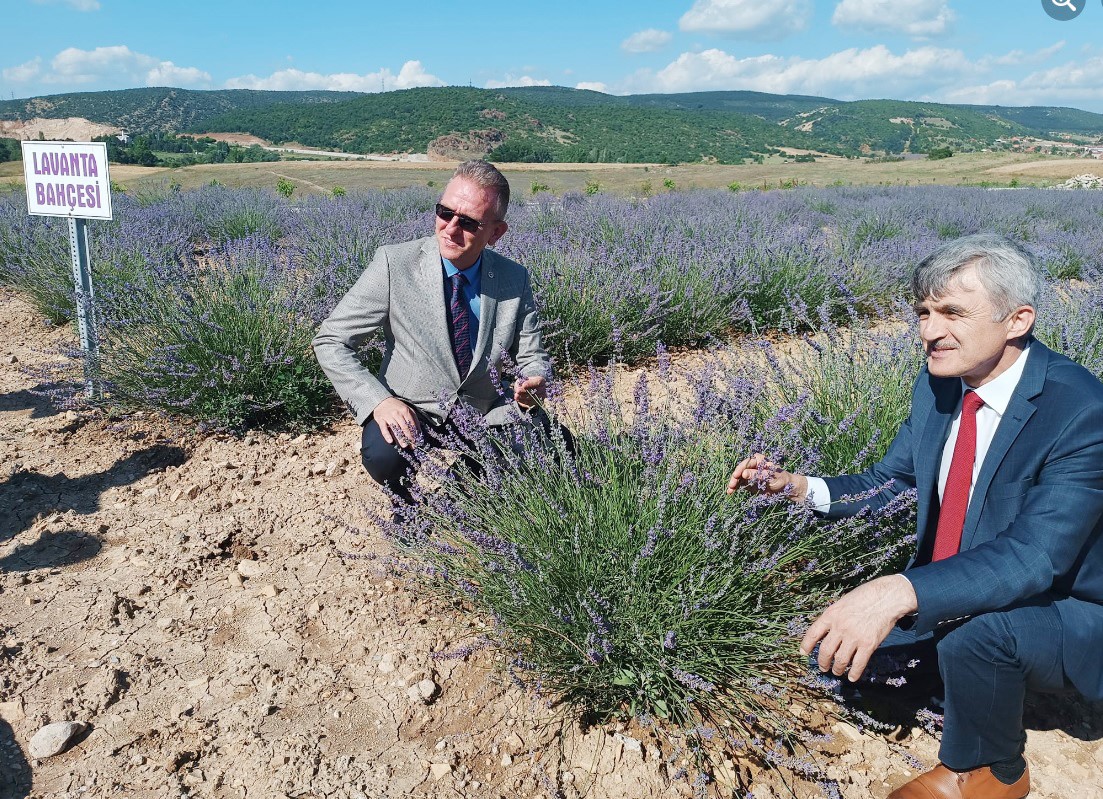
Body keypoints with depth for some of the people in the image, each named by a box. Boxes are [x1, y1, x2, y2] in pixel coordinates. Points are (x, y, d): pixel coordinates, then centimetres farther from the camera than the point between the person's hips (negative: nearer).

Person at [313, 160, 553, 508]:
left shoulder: (515, 279, -9)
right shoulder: (394, 264, -17)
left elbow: (532, 356, 0)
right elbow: (330, 341, -13)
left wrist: (534, 383, -25)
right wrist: (379, 400, -28)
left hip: (486, 411, 3)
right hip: (411, 410, -2)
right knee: (384, 456, -34)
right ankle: (406, 499, 5)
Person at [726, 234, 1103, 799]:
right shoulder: (938, 384, -5)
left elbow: (1034, 556, -36)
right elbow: (886, 484, 3)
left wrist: (901, 591, -50)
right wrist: (795, 486, -15)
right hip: (955, 592, 6)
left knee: (978, 628, -36)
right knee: (831, 642, -3)